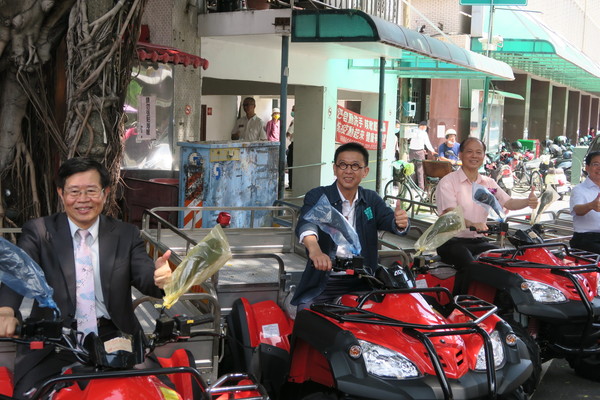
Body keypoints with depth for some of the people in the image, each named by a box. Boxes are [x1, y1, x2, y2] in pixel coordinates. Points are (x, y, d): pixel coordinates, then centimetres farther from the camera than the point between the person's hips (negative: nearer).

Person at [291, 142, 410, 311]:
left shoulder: (371, 200, 12)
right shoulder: (317, 196, -1)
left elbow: (388, 219, -6)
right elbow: (306, 224, -20)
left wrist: (400, 223, -31)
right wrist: (314, 250, -42)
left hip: (362, 284, 3)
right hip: (323, 285, -3)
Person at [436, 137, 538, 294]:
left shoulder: (489, 183, 15)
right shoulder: (448, 182, -3)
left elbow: (509, 203, 2)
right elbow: (450, 213, -17)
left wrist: (528, 201, -21)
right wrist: (472, 224, -37)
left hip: (479, 241, 6)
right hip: (452, 241, -5)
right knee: (470, 266, -33)